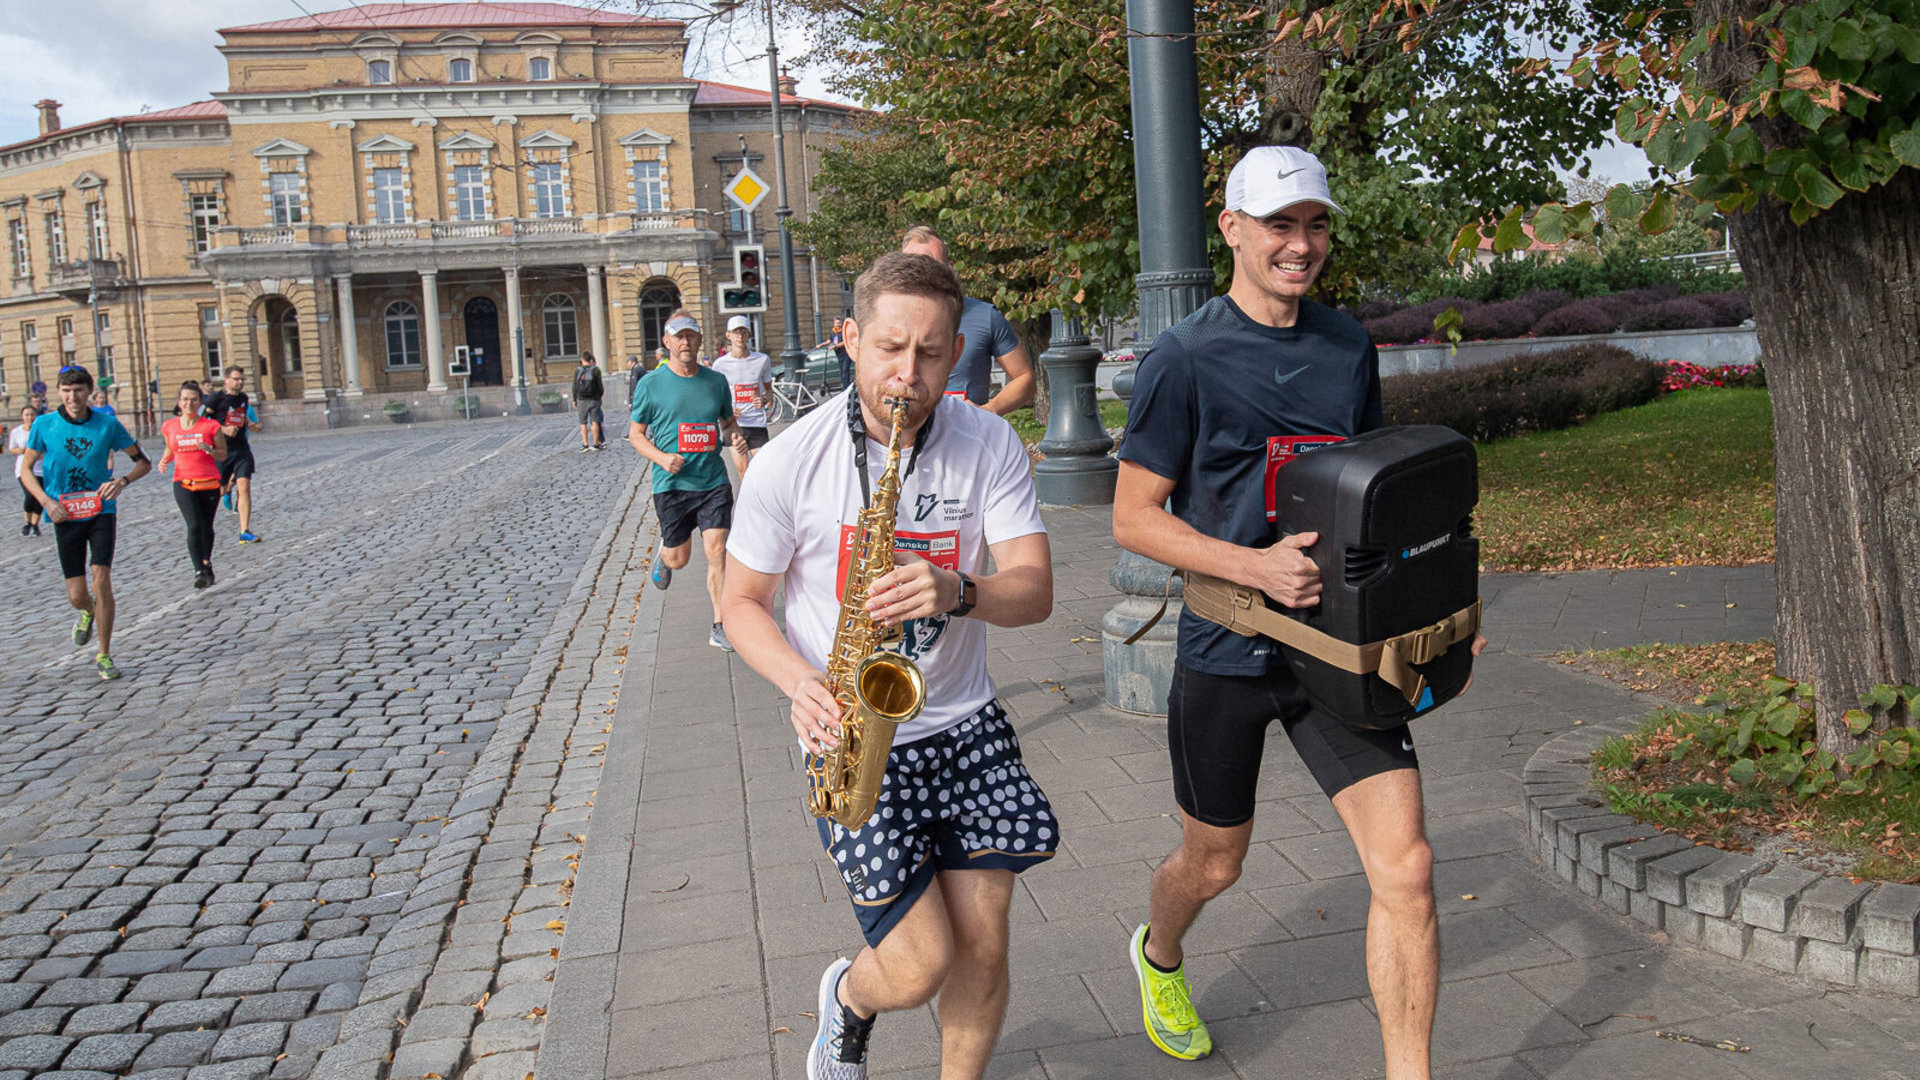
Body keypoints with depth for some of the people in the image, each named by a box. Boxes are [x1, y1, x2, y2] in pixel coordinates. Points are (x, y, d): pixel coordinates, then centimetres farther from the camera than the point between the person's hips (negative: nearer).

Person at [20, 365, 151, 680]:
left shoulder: (107, 423, -4)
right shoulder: (44, 425, -4)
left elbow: (143, 462, 5)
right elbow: (27, 470, 5)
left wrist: (123, 481, -15)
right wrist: (47, 501, -11)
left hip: (101, 511, -1)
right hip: (66, 516, 1)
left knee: (101, 581, -12)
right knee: (77, 596, 2)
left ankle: (104, 656, 1)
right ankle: (88, 612, 42)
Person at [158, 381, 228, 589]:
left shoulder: (211, 426, -2)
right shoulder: (169, 427, 5)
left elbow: (223, 455, 3)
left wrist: (209, 449, -18)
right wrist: (165, 459, 1)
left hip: (209, 483, 0)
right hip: (183, 484, 0)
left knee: (206, 527, 11)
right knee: (194, 526, -16)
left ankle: (206, 564, 34)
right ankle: (199, 571, -19)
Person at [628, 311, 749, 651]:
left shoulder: (716, 380, 5)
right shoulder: (651, 384, -2)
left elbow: (728, 420, 20)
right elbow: (636, 434, 3)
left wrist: (736, 436, -4)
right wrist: (661, 458, -15)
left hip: (713, 481, 1)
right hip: (671, 483, -1)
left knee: (718, 552, -7)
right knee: (678, 558, 8)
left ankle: (720, 628, 2)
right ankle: (663, 554, 47)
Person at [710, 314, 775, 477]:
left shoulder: (762, 360, 3)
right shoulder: (720, 364, 0)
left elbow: (769, 390, 15)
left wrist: (764, 400, -8)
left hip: (757, 422, 0)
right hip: (734, 424, 0)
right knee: (743, 471, 1)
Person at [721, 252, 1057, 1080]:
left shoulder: (989, 445, -5)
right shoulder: (791, 461, -10)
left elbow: (1033, 591, -10)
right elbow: (742, 603, -1)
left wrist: (956, 592, -32)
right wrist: (801, 683, -20)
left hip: (965, 728, 3)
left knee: (983, 945, 2)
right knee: (918, 968, -5)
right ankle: (848, 997, 32)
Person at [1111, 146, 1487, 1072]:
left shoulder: (1349, 346, 5)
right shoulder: (1185, 358, -11)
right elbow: (1134, 518, -10)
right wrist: (1257, 565, -24)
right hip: (1226, 650, -3)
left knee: (1405, 870, -6)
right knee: (1213, 865, 17)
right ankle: (1158, 956, 51)